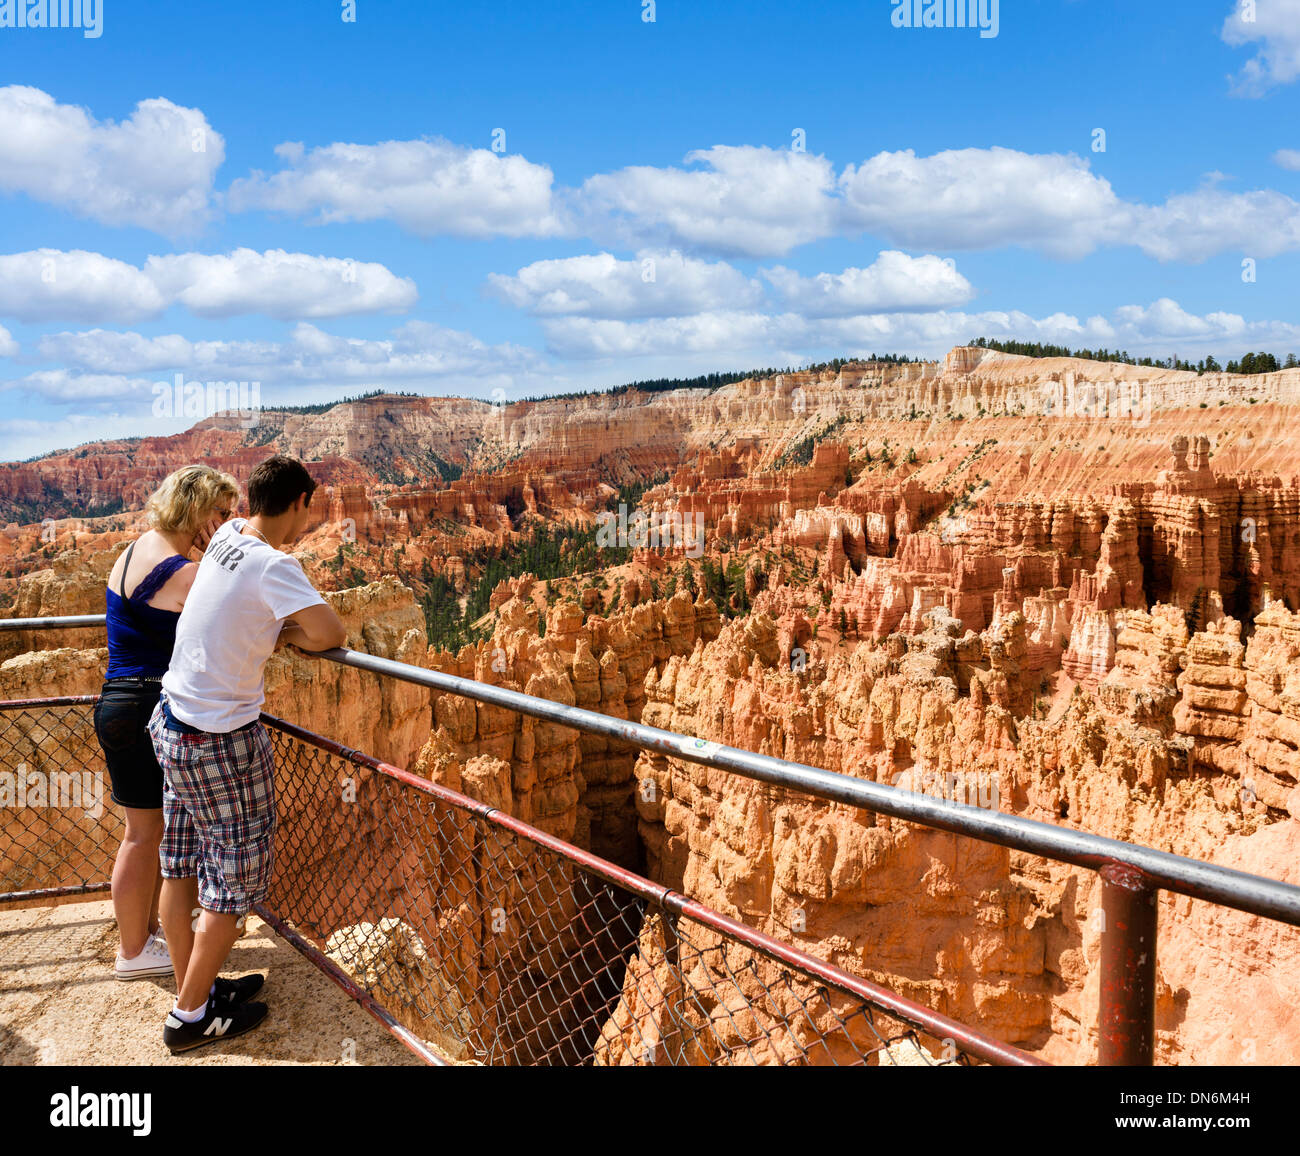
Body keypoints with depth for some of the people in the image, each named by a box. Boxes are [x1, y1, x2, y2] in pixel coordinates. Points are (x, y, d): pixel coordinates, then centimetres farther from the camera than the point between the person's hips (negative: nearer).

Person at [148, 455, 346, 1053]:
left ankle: (193, 988, 35)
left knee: (182, 867, 19)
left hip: (172, 722, 9)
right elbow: (330, 633, -28)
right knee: (235, 880, 7)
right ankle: (191, 1018, 19)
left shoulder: (228, 535, 2)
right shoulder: (273, 566, -22)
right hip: (221, 742, -9)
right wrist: (291, 635, -8)